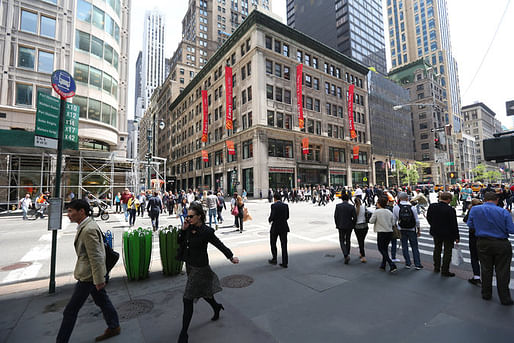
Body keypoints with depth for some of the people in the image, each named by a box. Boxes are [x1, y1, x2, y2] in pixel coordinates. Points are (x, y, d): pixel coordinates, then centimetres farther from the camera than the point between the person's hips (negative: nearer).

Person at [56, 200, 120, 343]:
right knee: (102, 301, 21)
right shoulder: (86, 225, 7)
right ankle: (114, 327, 36)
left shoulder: (89, 230, -26)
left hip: (88, 276, -10)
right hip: (92, 274, 10)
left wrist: (99, 280, -21)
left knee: (70, 311, 5)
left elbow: (96, 257, -25)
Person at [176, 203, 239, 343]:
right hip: (189, 265, 8)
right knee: (203, 291, 25)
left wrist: (231, 257, -5)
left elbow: (219, 245, -14)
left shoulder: (206, 231, -23)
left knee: (188, 299, -1)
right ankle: (216, 307, 52)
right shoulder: (190, 228, -4)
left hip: (200, 268, -8)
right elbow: (180, 242, 6)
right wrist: (183, 229, -11)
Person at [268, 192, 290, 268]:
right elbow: (287, 217, 6)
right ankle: (285, 263, 11)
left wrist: (269, 220, 2)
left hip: (275, 227, -4)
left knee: (273, 243, 18)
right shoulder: (286, 205, 2)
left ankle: (274, 259, 25)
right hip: (284, 227, 4)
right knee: (284, 245, 9)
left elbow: (272, 216, -19)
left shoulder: (273, 205, -12)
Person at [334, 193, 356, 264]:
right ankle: (347, 254, 30)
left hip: (341, 226, -2)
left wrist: (337, 225, 4)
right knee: (348, 241, 19)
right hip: (349, 226, 2)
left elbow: (335, 216, -7)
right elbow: (355, 217, -7)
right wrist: (352, 225, 7)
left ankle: (346, 255, -12)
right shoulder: (351, 207, -6)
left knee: (342, 241, 6)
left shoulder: (338, 206, -8)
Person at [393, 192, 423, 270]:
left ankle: (408, 263, 17)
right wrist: (419, 230, 8)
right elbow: (417, 220, -4)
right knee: (414, 247, 10)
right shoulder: (412, 207, -10)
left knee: (404, 246, 10)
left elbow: (394, 220, -3)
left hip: (402, 230, 0)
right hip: (412, 230, 0)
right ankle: (417, 264, 15)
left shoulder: (396, 208, -9)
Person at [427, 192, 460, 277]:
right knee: (447, 251, 10)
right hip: (448, 234, -4)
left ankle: (436, 268, 32)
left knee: (437, 249, 20)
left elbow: (428, 218, 4)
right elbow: (454, 224, -16)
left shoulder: (431, 206, -9)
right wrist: (456, 237, -6)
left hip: (436, 232, 4)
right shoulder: (450, 210, -22)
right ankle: (445, 271, 17)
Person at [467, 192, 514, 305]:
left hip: (483, 243, 1)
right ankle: (505, 298, 21)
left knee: (486, 269, 14)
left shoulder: (474, 209, -8)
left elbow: (470, 224, 0)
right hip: (502, 245, -1)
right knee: (502, 272, 10)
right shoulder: (504, 212, -12)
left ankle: (486, 294, 26)